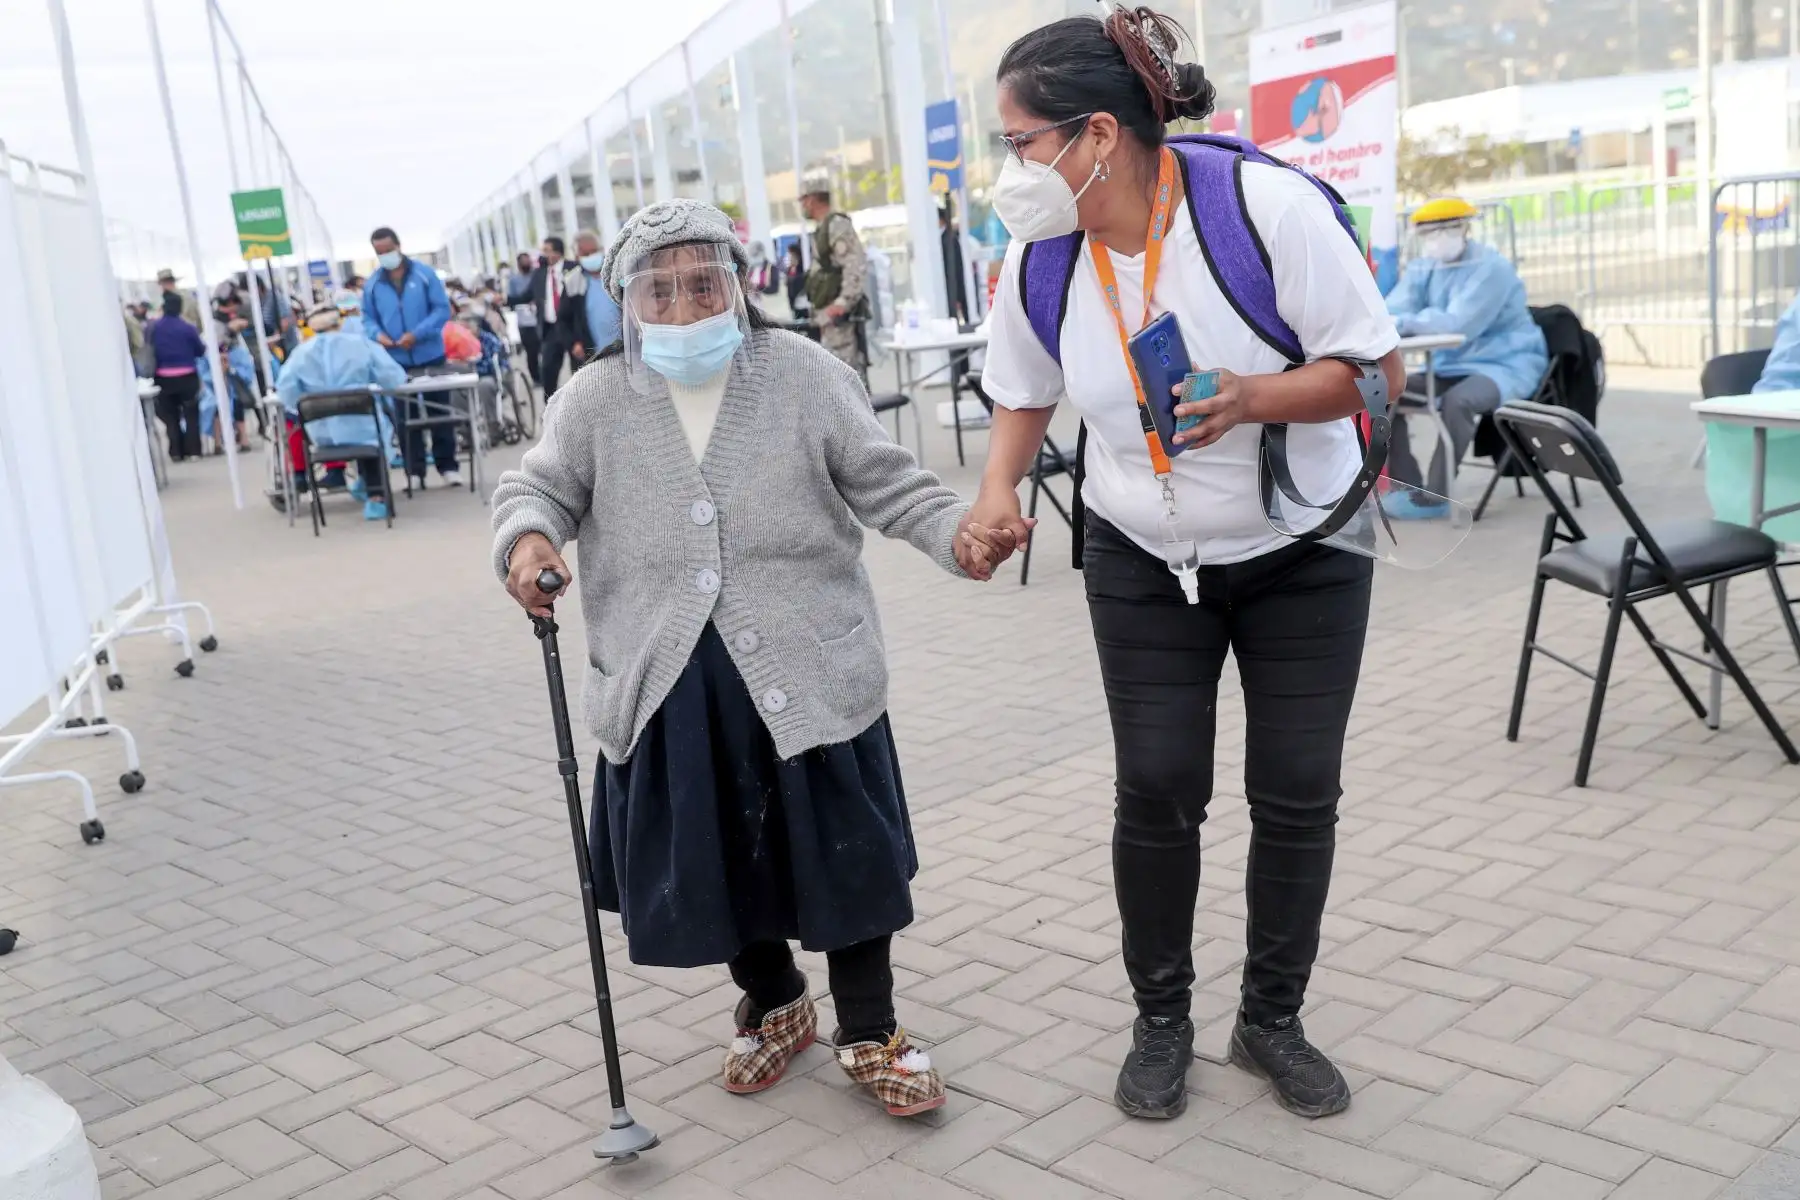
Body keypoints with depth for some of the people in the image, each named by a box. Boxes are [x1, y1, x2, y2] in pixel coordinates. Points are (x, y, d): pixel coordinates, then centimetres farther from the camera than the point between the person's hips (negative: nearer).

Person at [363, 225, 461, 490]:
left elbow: (442, 309, -8)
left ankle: (447, 466, 12)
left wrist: (417, 334, -19)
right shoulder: (373, 285, 4)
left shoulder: (424, 274, -4)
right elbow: (368, 318, 8)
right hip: (396, 361, 2)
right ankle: (415, 471, 9)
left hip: (430, 355, -2)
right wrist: (377, 334, -15)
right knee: (406, 417, 5)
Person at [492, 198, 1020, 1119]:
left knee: (842, 848, 5)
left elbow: (882, 483, 0)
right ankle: (772, 1006, 38)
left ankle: (869, 1032, 25)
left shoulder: (801, 374, 0)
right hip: (668, 681, 2)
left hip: (807, 666, -1)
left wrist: (956, 534, -17)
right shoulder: (597, 399, 4)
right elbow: (539, 486, 8)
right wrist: (529, 536, -16)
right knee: (714, 855, 12)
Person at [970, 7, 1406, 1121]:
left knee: (1297, 792, 2)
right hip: (1142, 560, 2)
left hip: (1301, 552, -2)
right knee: (1156, 789, -1)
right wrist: (1000, 485, -11)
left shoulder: (1272, 206, -23)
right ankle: (1162, 1021, 21)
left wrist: (1257, 397, -33)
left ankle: (1274, 1020, 24)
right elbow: (1026, 396, 8)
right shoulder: (1039, 260, -10)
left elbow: (1375, 370, -16)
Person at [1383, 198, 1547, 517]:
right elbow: (1393, 313, -9)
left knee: (1458, 400, -36)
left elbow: (1458, 323, -30)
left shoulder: (1490, 267, -17)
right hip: (1453, 367, 8)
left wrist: (1403, 322, -36)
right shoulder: (1423, 268, 5)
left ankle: (1434, 497, -28)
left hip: (1507, 365, -7)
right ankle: (1407, 486, -4)